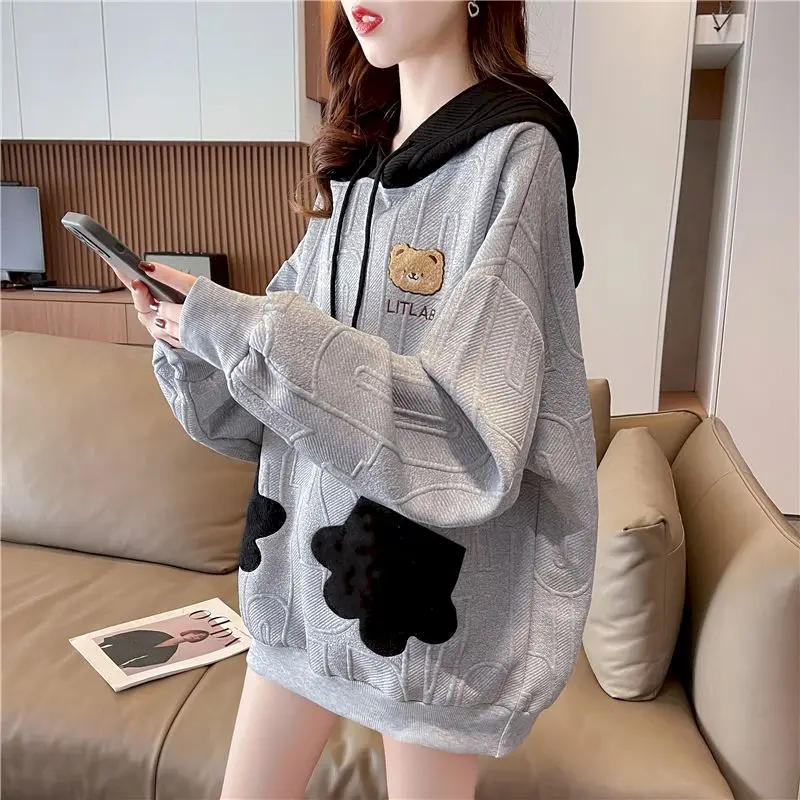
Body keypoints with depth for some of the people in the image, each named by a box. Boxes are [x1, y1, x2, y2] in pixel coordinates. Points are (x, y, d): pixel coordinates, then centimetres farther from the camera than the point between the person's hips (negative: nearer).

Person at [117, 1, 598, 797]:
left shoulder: (515, 152, -14)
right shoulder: (355, 157, 6)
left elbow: (470, 434, -23)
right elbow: (278, 368, 8)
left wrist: (241, 330, -23)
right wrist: (190, 339, -11)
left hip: (427, 578, -6)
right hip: (306, 551, 6)